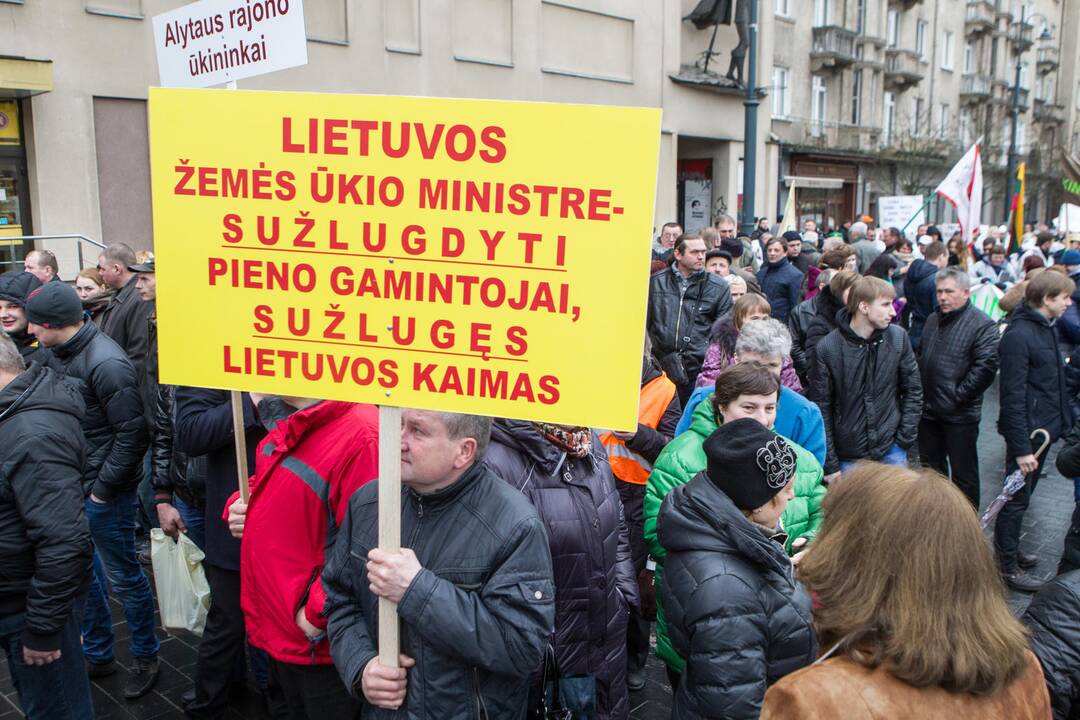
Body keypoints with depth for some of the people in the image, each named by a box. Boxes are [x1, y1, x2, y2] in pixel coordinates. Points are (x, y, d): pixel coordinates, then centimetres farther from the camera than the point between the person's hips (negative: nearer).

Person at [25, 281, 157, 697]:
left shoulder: (105, 364, -22)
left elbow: (132, 434, -20)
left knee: (122, 576, 7)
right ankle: (97, 655, 38)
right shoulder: (55, 355, 2)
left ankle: (146, 659, 27)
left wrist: (103, 488, -15)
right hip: (69, 486, 8)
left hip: (103, 492, -8)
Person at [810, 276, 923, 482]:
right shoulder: (827, 349, -12)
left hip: (891, 451, 2)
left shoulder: (898, 337, -5)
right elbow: (822, 408, -7)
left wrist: (905, 438, -1)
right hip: (848, 457, -2)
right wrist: (830, 464, -6)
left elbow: (913, 390, 5)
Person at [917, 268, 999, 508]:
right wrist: (920, 393, 10)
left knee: (963, 473, 5)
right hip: (929, 409, 7)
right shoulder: (933, 320, 11)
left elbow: (986, 367, -20)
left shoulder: (982, 325, -13)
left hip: (960, 415, -7)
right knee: (931, 468, 20)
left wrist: (957, 396, -17)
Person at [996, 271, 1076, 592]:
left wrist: (1060, 422, 10)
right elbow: (1012, 396, -23)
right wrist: (1021, 447, -24)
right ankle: (1007, 566, 14)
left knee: (1022, 495, 20)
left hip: (1044, 428, 9)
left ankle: (1010, 551, 34)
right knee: (1016, 499, 2)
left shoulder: (1046, 328, 8)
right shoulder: (1018, 335, -21)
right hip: (1026, 431, -9)